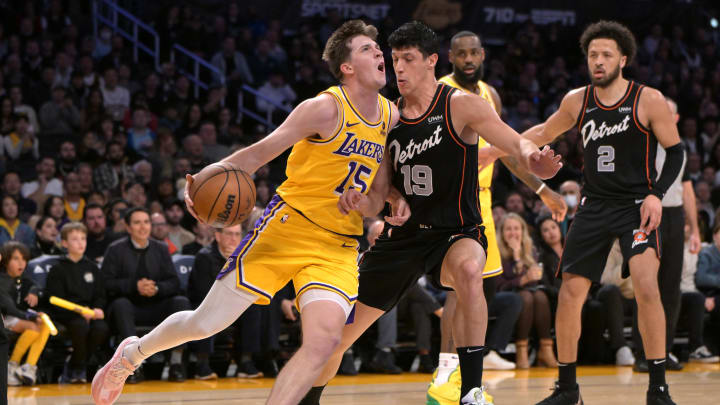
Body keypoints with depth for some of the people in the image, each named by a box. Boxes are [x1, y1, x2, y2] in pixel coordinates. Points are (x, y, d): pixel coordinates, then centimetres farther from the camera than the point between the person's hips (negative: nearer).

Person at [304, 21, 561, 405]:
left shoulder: (461, 105, -10)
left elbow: (517, 144, -18)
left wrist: (533, 158, -42)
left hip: (456, 232, -5)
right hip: (403, 235, 5)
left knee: (468, 270, -42)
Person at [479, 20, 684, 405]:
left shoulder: (648, 100, -9)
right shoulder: (577, 101, 4)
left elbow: (675, 152, -4)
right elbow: (543, 133, 21)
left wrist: (656, 194, -17)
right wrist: (494, 150, 21)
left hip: (637, 206, -5)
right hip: (594, 207, 5)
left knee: (646, 288, -23)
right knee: (569, 295, 1)